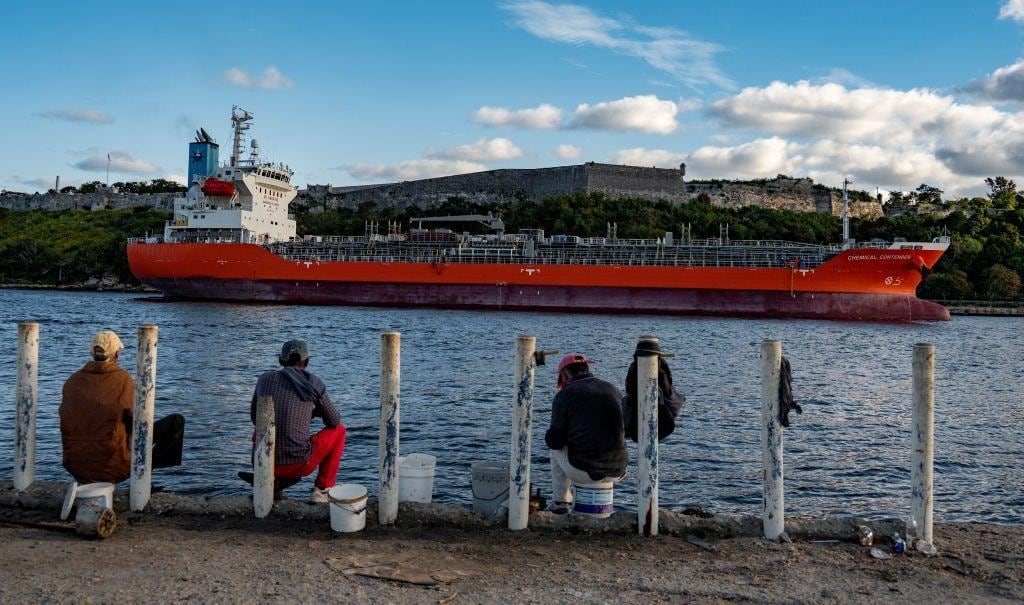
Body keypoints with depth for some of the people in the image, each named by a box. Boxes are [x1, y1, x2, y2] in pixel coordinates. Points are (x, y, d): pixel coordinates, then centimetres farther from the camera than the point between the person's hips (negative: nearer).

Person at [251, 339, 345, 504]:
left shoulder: (264, 379, 8)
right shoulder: (315, 384, -1)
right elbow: (334, 421, 10)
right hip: (300, 464, -4)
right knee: (339, 430, 23)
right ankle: (321, 490, 16)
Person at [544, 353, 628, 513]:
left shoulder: (564, 395, -6)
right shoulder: (615, 391, 7)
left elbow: (555, 441, -5)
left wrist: (550, 437, 19)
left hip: (583, 471, -4)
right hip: (617, 473, 4)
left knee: (556, 449, 27)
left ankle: (560, 502, 27)